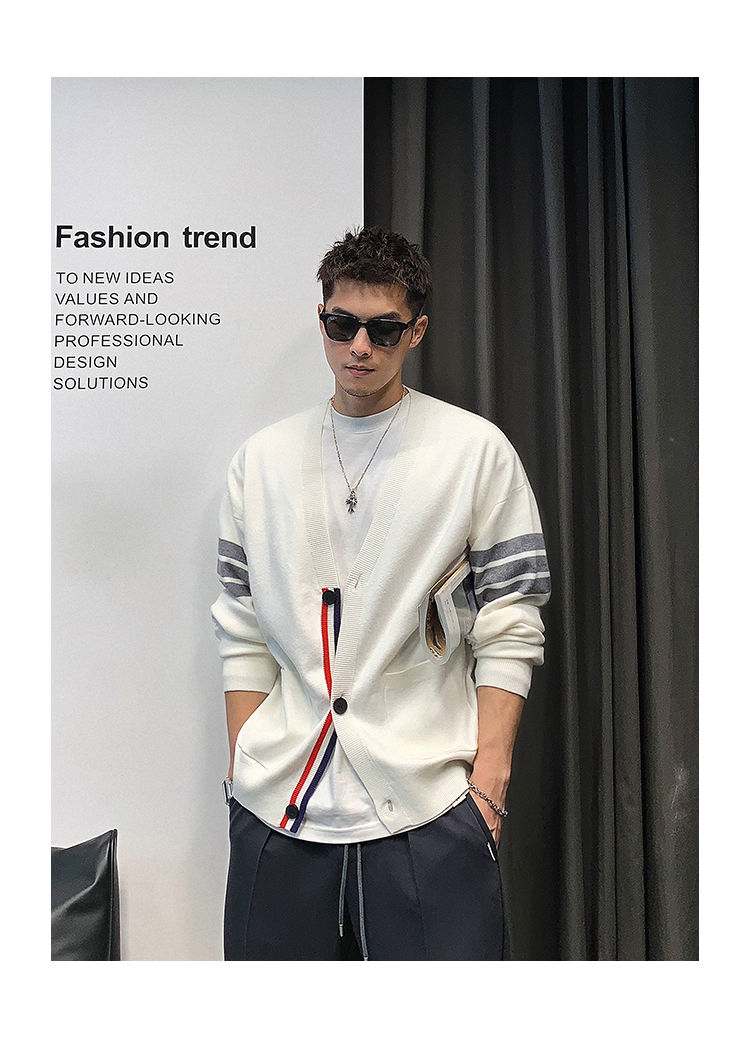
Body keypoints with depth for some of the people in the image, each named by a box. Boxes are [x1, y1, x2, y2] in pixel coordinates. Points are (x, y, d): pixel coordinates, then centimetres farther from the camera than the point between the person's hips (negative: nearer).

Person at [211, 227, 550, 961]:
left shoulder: (478, 450, 1)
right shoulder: (261, 460, 9)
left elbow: (510, 624, -1)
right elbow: (243, 630, 10)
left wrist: (492, 764, -6)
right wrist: (243, 762, 6)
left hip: (428, 799, -2)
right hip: (276, 800, 3)